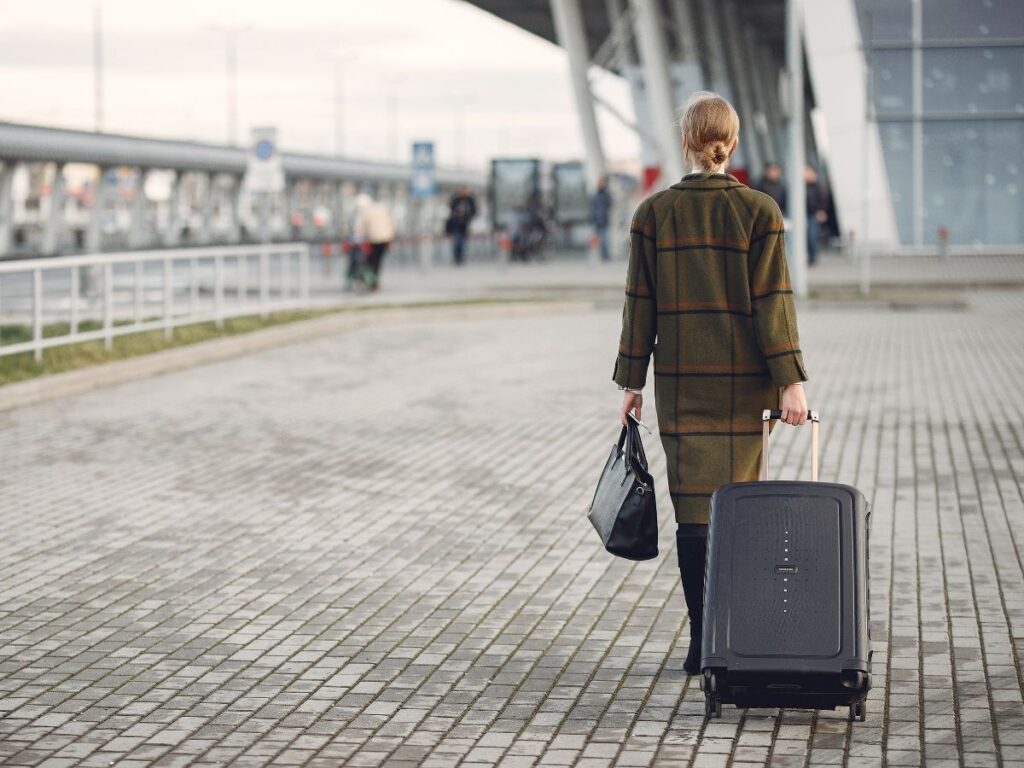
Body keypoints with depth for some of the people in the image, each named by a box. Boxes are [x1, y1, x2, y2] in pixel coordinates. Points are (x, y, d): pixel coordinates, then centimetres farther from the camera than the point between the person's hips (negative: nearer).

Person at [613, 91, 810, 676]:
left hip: (678, 381, 1)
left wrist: (631, 381, 7)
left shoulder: (654, 214, -1)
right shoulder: (759, 211, -5)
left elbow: (641, 303, 1)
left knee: (693, 505, 4)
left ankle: (702, 640, 2)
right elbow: (772, 300, -9)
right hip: (741, 382, -1)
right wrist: (790, 380, -9)